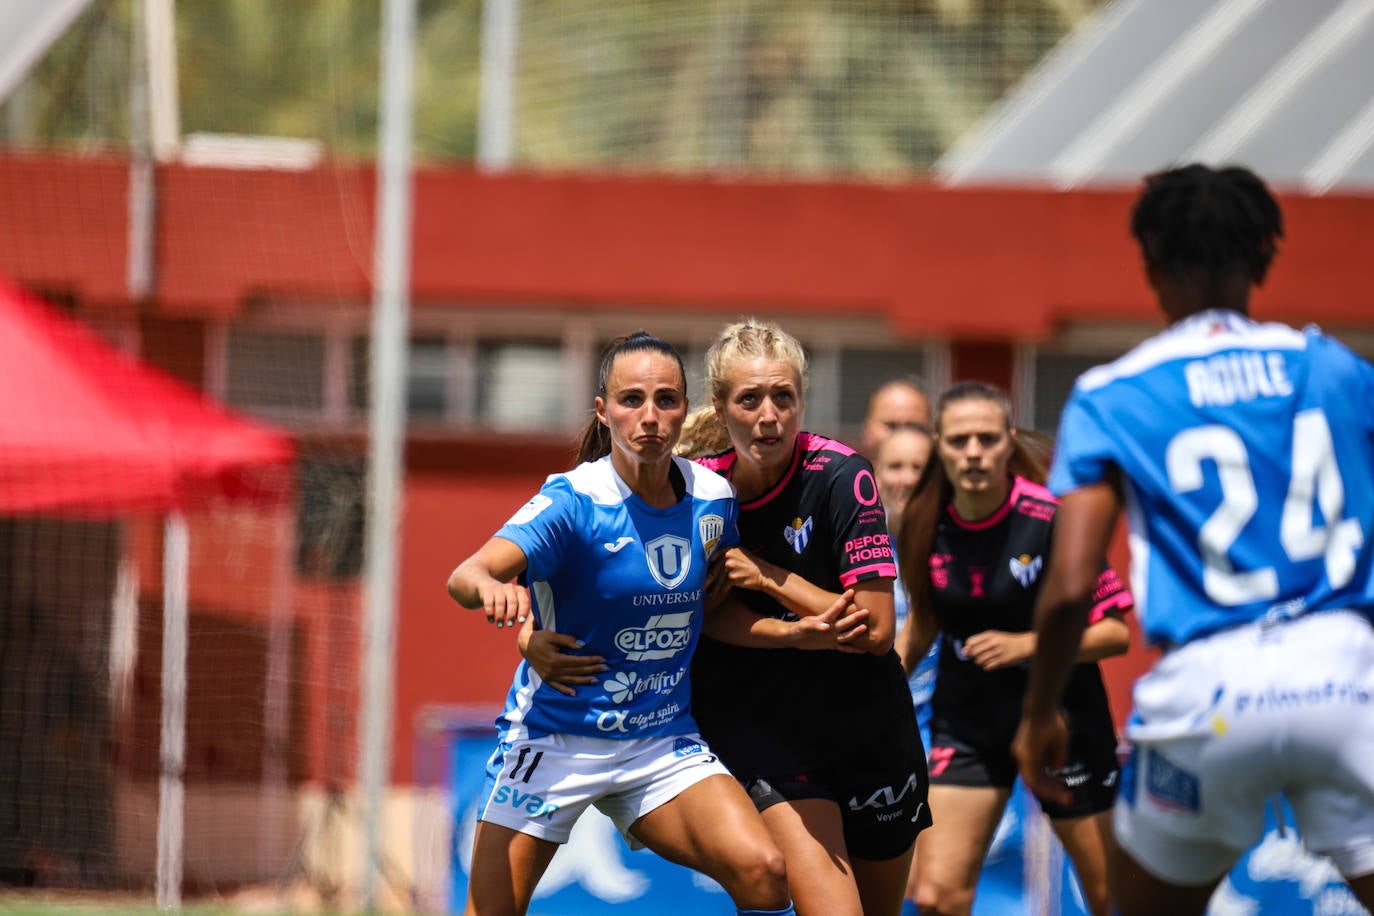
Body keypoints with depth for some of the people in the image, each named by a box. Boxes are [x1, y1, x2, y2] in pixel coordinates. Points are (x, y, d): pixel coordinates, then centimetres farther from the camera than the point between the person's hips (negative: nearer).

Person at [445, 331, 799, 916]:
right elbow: (465, 577, -31)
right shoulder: (574, 501, -16)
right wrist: (488, 586, -54)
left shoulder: (712, 497, -2)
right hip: (556, 732, -3)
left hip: (663, 744, 3)